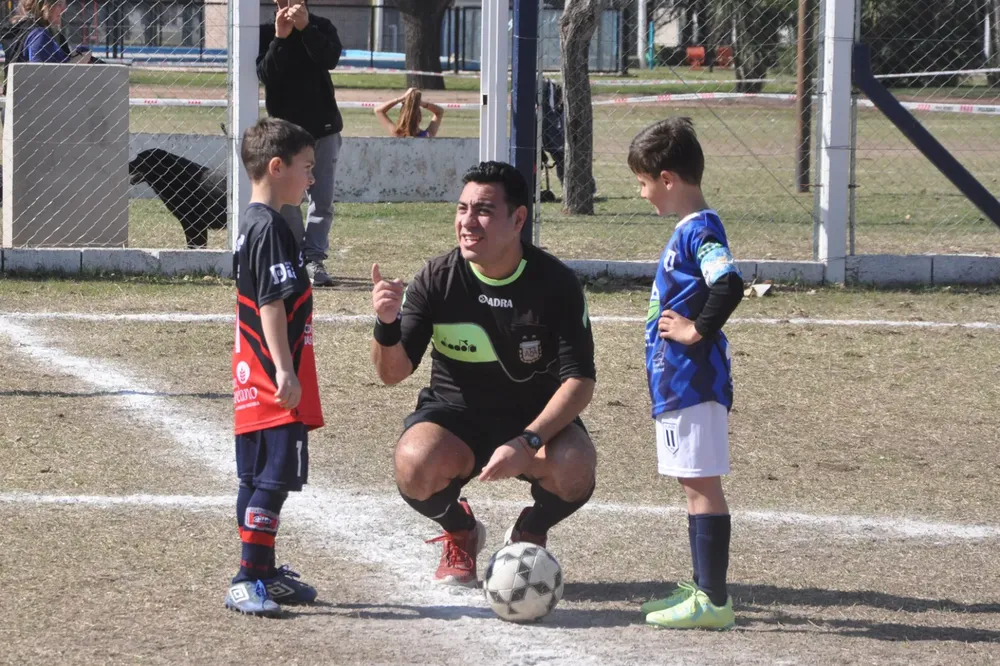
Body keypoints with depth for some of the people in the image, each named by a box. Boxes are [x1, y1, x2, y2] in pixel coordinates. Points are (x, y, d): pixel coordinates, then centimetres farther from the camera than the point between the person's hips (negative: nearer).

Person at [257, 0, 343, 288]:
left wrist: (306, 28, -29)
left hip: (323, 126, 0)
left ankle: (314, 259, -6)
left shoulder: (321, 27, 1)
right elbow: (265, 75, -15)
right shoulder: (265, 33, -2)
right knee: (286, 199, 0)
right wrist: (280, 39, -25)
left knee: (323, 199, -5)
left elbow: (330, 59, -18)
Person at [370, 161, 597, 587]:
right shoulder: (437, 279, -10)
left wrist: (526, 443, -30)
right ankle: (459, 532, 5)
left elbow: (580, 381, -15)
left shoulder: (556, 283, -13)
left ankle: (530, 533, 5)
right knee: (416, 467, -33)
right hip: (454, 413, 0)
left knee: (573, 469, -33)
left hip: (538, 419, 0)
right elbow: (393, 373, -10)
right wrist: (386, 325, -33)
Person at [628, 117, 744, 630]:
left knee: (703, 486, -8)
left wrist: (697, 331, -23)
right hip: (677, 382, 10)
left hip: (694, 381, -10)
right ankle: (702, 589, 24)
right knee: (695, 486, 16)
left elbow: (729, 285, -32)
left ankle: (713, 601, -8)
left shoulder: (700, 230, -17)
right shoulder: (686, 230, 14)